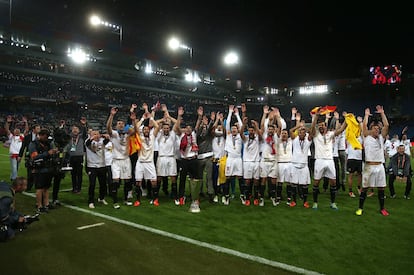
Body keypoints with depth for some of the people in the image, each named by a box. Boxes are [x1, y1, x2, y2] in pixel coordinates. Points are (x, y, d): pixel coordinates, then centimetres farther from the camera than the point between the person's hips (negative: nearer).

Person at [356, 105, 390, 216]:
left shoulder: (381, 138, 12)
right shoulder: (367, 137, 4)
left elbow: (386, 125, 4)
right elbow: (364, 125, -8)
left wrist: (382, 113, 4)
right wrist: (366, 115, 3)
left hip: (380, 166, 4)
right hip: (369, 166, -4)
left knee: (381, 188, 9)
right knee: (364, 188, 1)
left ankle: (382, 208, 21)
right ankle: (360, 208, 9)